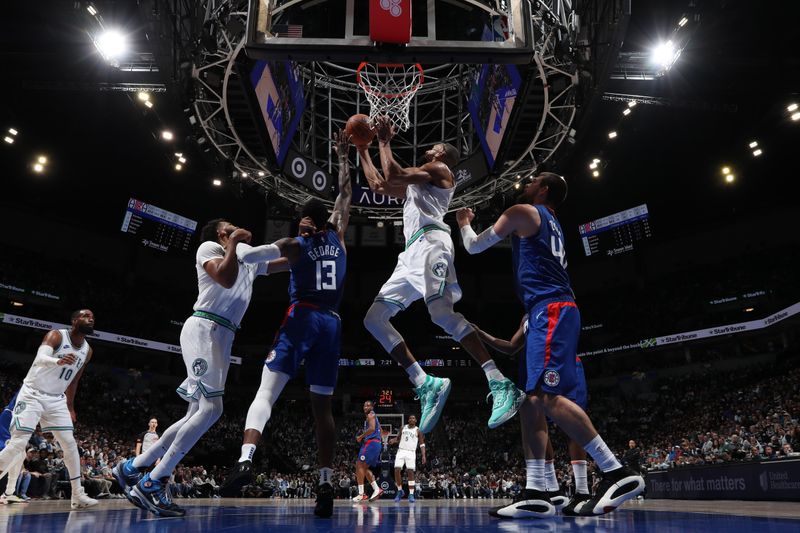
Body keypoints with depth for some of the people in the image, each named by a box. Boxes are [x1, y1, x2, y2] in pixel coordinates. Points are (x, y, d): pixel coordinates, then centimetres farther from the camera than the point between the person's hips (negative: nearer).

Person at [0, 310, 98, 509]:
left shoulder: (87, 350, 4)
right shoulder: (56, 335, -15)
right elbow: (40, 358, -35)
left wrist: (70, 407, 18)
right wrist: (58, 361, -56)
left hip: (56, 399, 6)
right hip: (33, 395, -6)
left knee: (70, 444, -1)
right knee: (17, 444, -12)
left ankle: (78, 496, 3)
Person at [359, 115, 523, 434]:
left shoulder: (439, 169, 10)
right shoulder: (416, 183, 37)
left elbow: (393, 175, -3)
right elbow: (377, 185, 42)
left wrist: (384, 141, 10)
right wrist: (362, 149, 43)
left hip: (430, 243, -9)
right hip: (412, 253, 10)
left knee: (441, 313, -30)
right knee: (374, 319, 1)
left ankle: (500, 386, -33)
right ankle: (427, 385, -8)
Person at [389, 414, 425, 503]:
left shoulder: (418, 430, 4)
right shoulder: (403, 427, 12)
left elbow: (422, 444, 3)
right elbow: (398, 437, 23)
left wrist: (423, 456, -8)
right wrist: (393, 440, 0)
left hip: (411, 453, -2)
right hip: (401, 451, 2)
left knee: (410, 472, -11)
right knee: (397, 470, -10)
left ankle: (411, 495, -4)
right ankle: (400, 491, 8)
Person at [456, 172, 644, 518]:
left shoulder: (524, 212, 3)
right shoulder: (550, 223, 28)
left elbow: (474, 246, 10)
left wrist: (464, 222, 29)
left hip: (550, 310, -10)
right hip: (550, 312, 10)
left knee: (546, 397, -18)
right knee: (531, 401, 3)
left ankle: (618, 474, -16)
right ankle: (535, 494, 0)